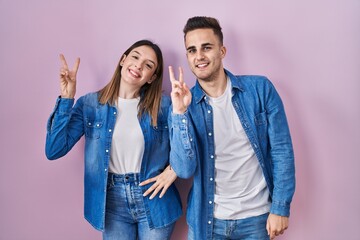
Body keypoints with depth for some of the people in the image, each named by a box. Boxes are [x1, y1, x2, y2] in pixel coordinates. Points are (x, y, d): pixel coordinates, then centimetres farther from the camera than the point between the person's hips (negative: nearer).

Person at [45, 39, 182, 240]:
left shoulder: (163, 105, -6)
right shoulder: (90, 104, -5)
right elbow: (54, 151, -12)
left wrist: (174, 169, -15)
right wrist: (67, 98, -16)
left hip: (154, 199, 0)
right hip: (113, 201, 1)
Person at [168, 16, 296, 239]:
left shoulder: (260, 89, -9)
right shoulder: (186, 104, -7)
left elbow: (281, 151, -6)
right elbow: (184, 170, -16)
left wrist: (281, 207, -7)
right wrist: (179, 113, -25)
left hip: (257, 216, 0)